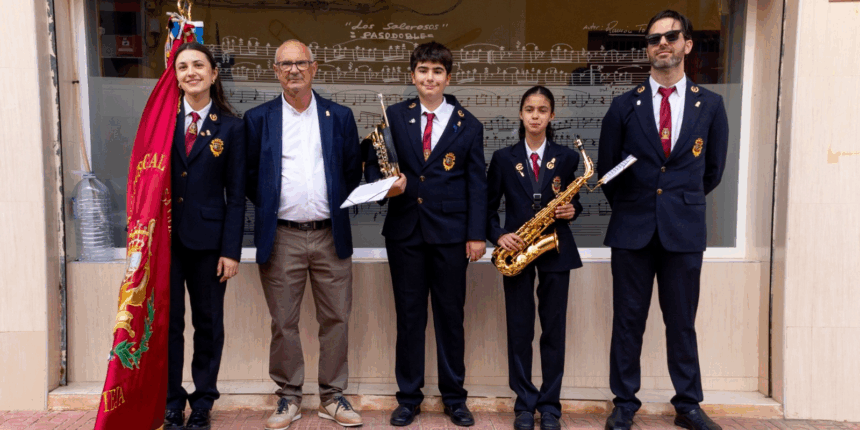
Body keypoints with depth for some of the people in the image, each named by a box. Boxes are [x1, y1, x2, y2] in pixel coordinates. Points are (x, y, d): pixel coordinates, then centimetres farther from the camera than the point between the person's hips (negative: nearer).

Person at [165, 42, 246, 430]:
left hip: (208, 240, -1)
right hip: (165, 236, 2)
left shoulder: (230, 127, 1)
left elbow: (236, 194, -1)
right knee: (167, 322, 7)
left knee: (208, 325, 9)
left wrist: (231, 250, -6)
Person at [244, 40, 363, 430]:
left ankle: (332, 398, 22)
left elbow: (353, 171, 12)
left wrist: (336, 206, 5)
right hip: (281, 238, -1)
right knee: (283, 323, 6)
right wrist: (269, 207, 2)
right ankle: (289, 398, 23)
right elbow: (249, 175, 9)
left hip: (331, 236, 1)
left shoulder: (340, 116, 8)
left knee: (336, 319, 7)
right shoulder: (258, 118, 5)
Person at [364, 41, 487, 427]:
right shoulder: (394, 116, 6)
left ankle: (454, 397, 23)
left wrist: (477, 234, -4)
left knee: (450, 316, 8)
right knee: (408, 316, 8)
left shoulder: (468, 126, 5)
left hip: (450, 234, 0)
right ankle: (409, 397, 22)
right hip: (404, 231, 1)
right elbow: (372, 164, 7)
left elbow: (477, 184, 3)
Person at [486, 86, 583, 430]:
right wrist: (498, 235, -11)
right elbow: (488, 207, 5)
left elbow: (574, 201, 12)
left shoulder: (566, 157, 4)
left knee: (554, 329, 4)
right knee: (519, 330, 3)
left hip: (556, 249, 1)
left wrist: (571, 210, -10)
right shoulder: (503, 158, 3)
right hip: (516, 249, 0)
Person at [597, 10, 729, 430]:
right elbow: (606, 168, 9)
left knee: (682, 323, 9)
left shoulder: (710, 105, 5)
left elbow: (713, 170, 13)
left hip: (684, 232, 0)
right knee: (628, 321, 6)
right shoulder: (624, 106, 3)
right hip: (632, 231, 0)